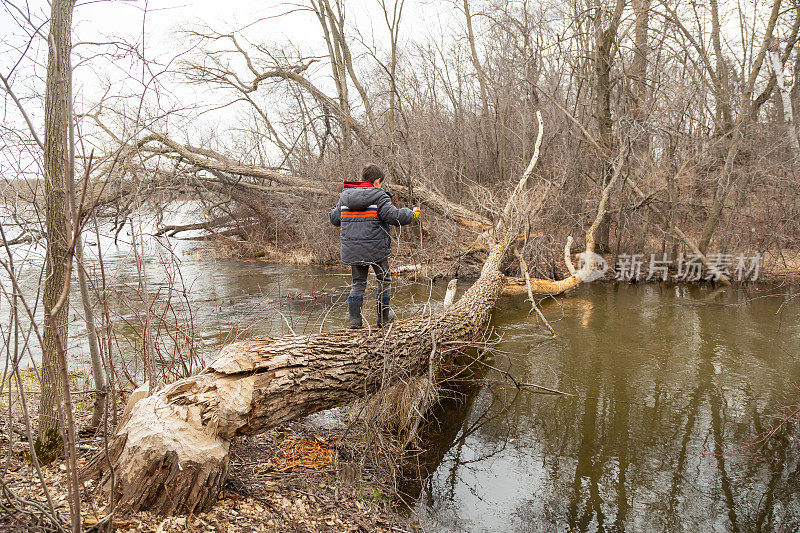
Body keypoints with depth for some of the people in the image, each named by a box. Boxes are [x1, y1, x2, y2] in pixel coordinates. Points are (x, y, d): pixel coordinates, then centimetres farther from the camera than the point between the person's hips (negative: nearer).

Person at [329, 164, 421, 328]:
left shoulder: (345, 196, 6)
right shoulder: (379, 196, -10)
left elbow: (335, 219, 14)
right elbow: (394, 216, -16)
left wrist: (335, 210, 36)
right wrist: (412, 213, 2)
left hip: (352, 250, 5)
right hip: (375, 249, -4)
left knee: (358, 282, 16)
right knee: (384, 280, 14)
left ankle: (354, 319, 10)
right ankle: (383, 318, 20)